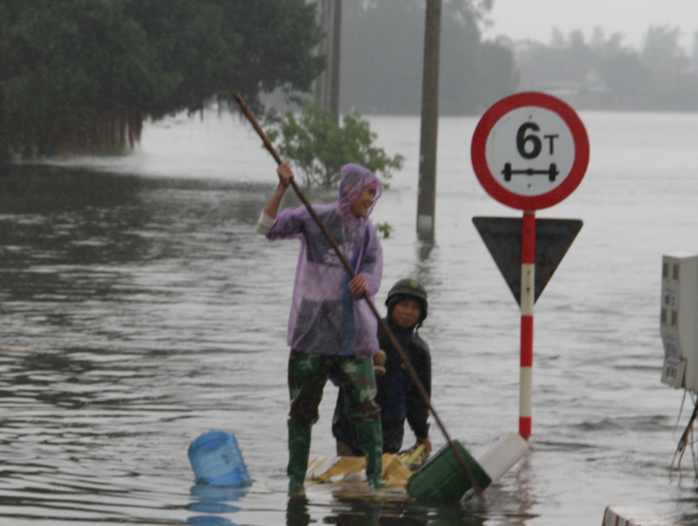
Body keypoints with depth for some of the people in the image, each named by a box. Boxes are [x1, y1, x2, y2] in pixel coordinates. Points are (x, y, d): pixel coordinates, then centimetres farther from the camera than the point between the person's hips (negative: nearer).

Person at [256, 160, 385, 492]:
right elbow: (267, 228, -6)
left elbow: (373, 276, 0)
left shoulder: (366, 232, 8)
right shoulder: (316, 219, 0)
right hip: (312, 329, -1)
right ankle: (296, 476, 13)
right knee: (303, 407, 4)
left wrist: (365, 282, -24)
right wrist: (282, 189, -19)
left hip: (352, 335, 1)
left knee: (365, 403, -8)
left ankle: (375, 474, -3)